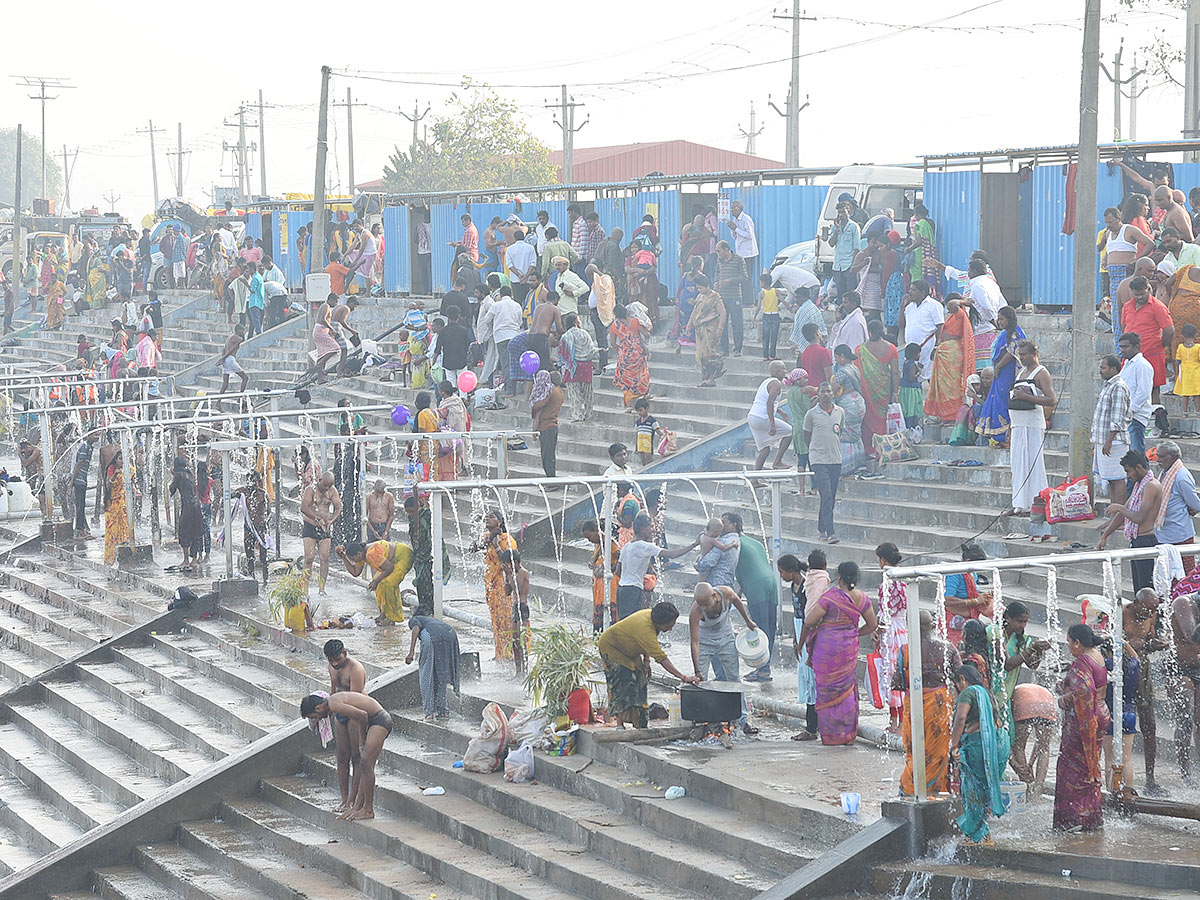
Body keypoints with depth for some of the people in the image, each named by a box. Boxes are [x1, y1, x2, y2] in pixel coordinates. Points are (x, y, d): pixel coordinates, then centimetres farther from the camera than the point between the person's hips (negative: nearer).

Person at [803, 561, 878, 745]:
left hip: (827, 647, -5)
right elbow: (872, 625, 9)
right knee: (847, 689, 16)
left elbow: (809, 622, -16)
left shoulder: (831, 596, -16)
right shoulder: (861, 598, -1)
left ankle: (831, 734, 10)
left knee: (827, 690, 7)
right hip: (849, 648, 5)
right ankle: (848, 732, 19)